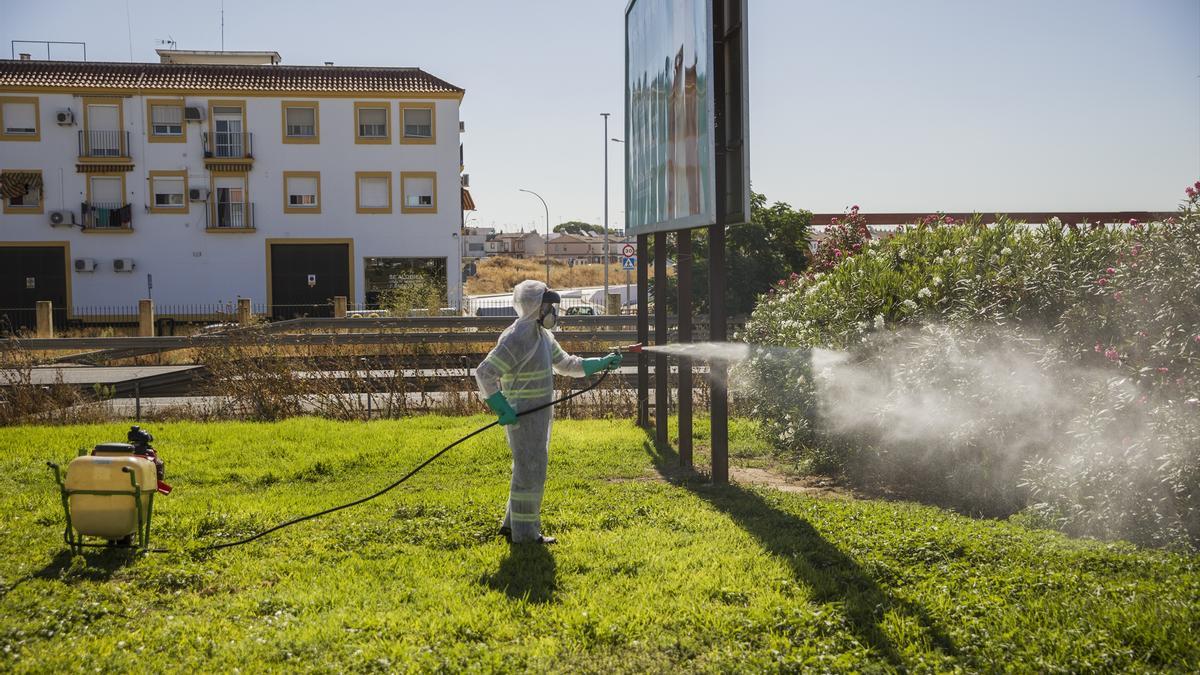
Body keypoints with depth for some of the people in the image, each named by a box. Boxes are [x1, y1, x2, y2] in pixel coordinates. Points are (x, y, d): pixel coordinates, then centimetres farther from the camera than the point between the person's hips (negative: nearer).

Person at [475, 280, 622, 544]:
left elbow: (566, 364, 24)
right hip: (523, 416, -10)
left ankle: (513, 525, 27)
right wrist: (503, 409, -26)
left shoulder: (542, 335, 11)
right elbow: (484, 373, -22)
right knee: (530, 472, -5)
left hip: (540, 415, 10)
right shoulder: (515, 339, -19)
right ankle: (524, 532, 5)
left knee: (533, 470, 16)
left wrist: (602, 363, 16)